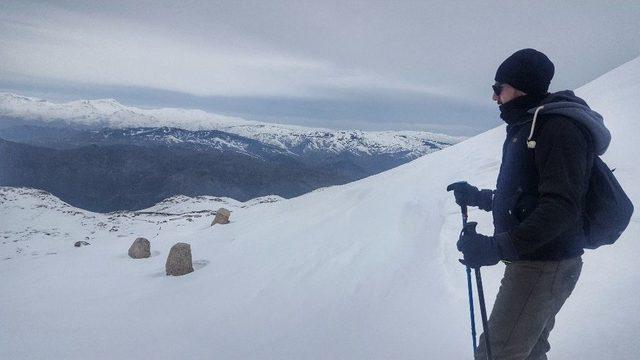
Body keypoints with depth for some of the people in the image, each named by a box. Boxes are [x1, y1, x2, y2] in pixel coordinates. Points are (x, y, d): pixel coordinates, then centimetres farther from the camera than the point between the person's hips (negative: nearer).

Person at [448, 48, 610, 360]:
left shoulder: (559, 127, -17)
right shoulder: (528, 127, 15)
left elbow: (562, 206, -27)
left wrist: (499, 246, -33)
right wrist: (478, 197, 17)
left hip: (543, 266, -11)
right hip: (530, 260, 11)